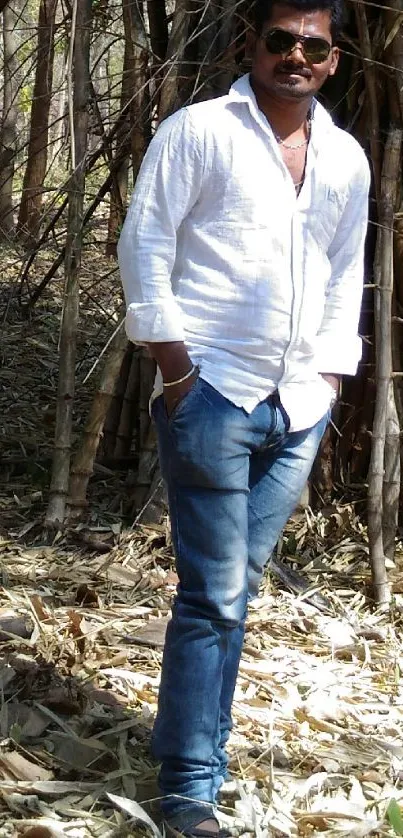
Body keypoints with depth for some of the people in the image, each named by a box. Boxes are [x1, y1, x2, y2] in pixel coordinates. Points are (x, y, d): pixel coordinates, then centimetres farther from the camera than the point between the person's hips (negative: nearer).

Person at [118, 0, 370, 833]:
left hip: (300, 408, 5)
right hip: (213, 394, -5)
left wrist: (331, 370, 11)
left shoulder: (347, 158, 13)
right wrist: (170, 355, -11)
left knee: (236, 585, 11)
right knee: (216, 593, -5)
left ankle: (190, 733, 25)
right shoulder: (199, 131, -2)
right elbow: (144, 241, -5)